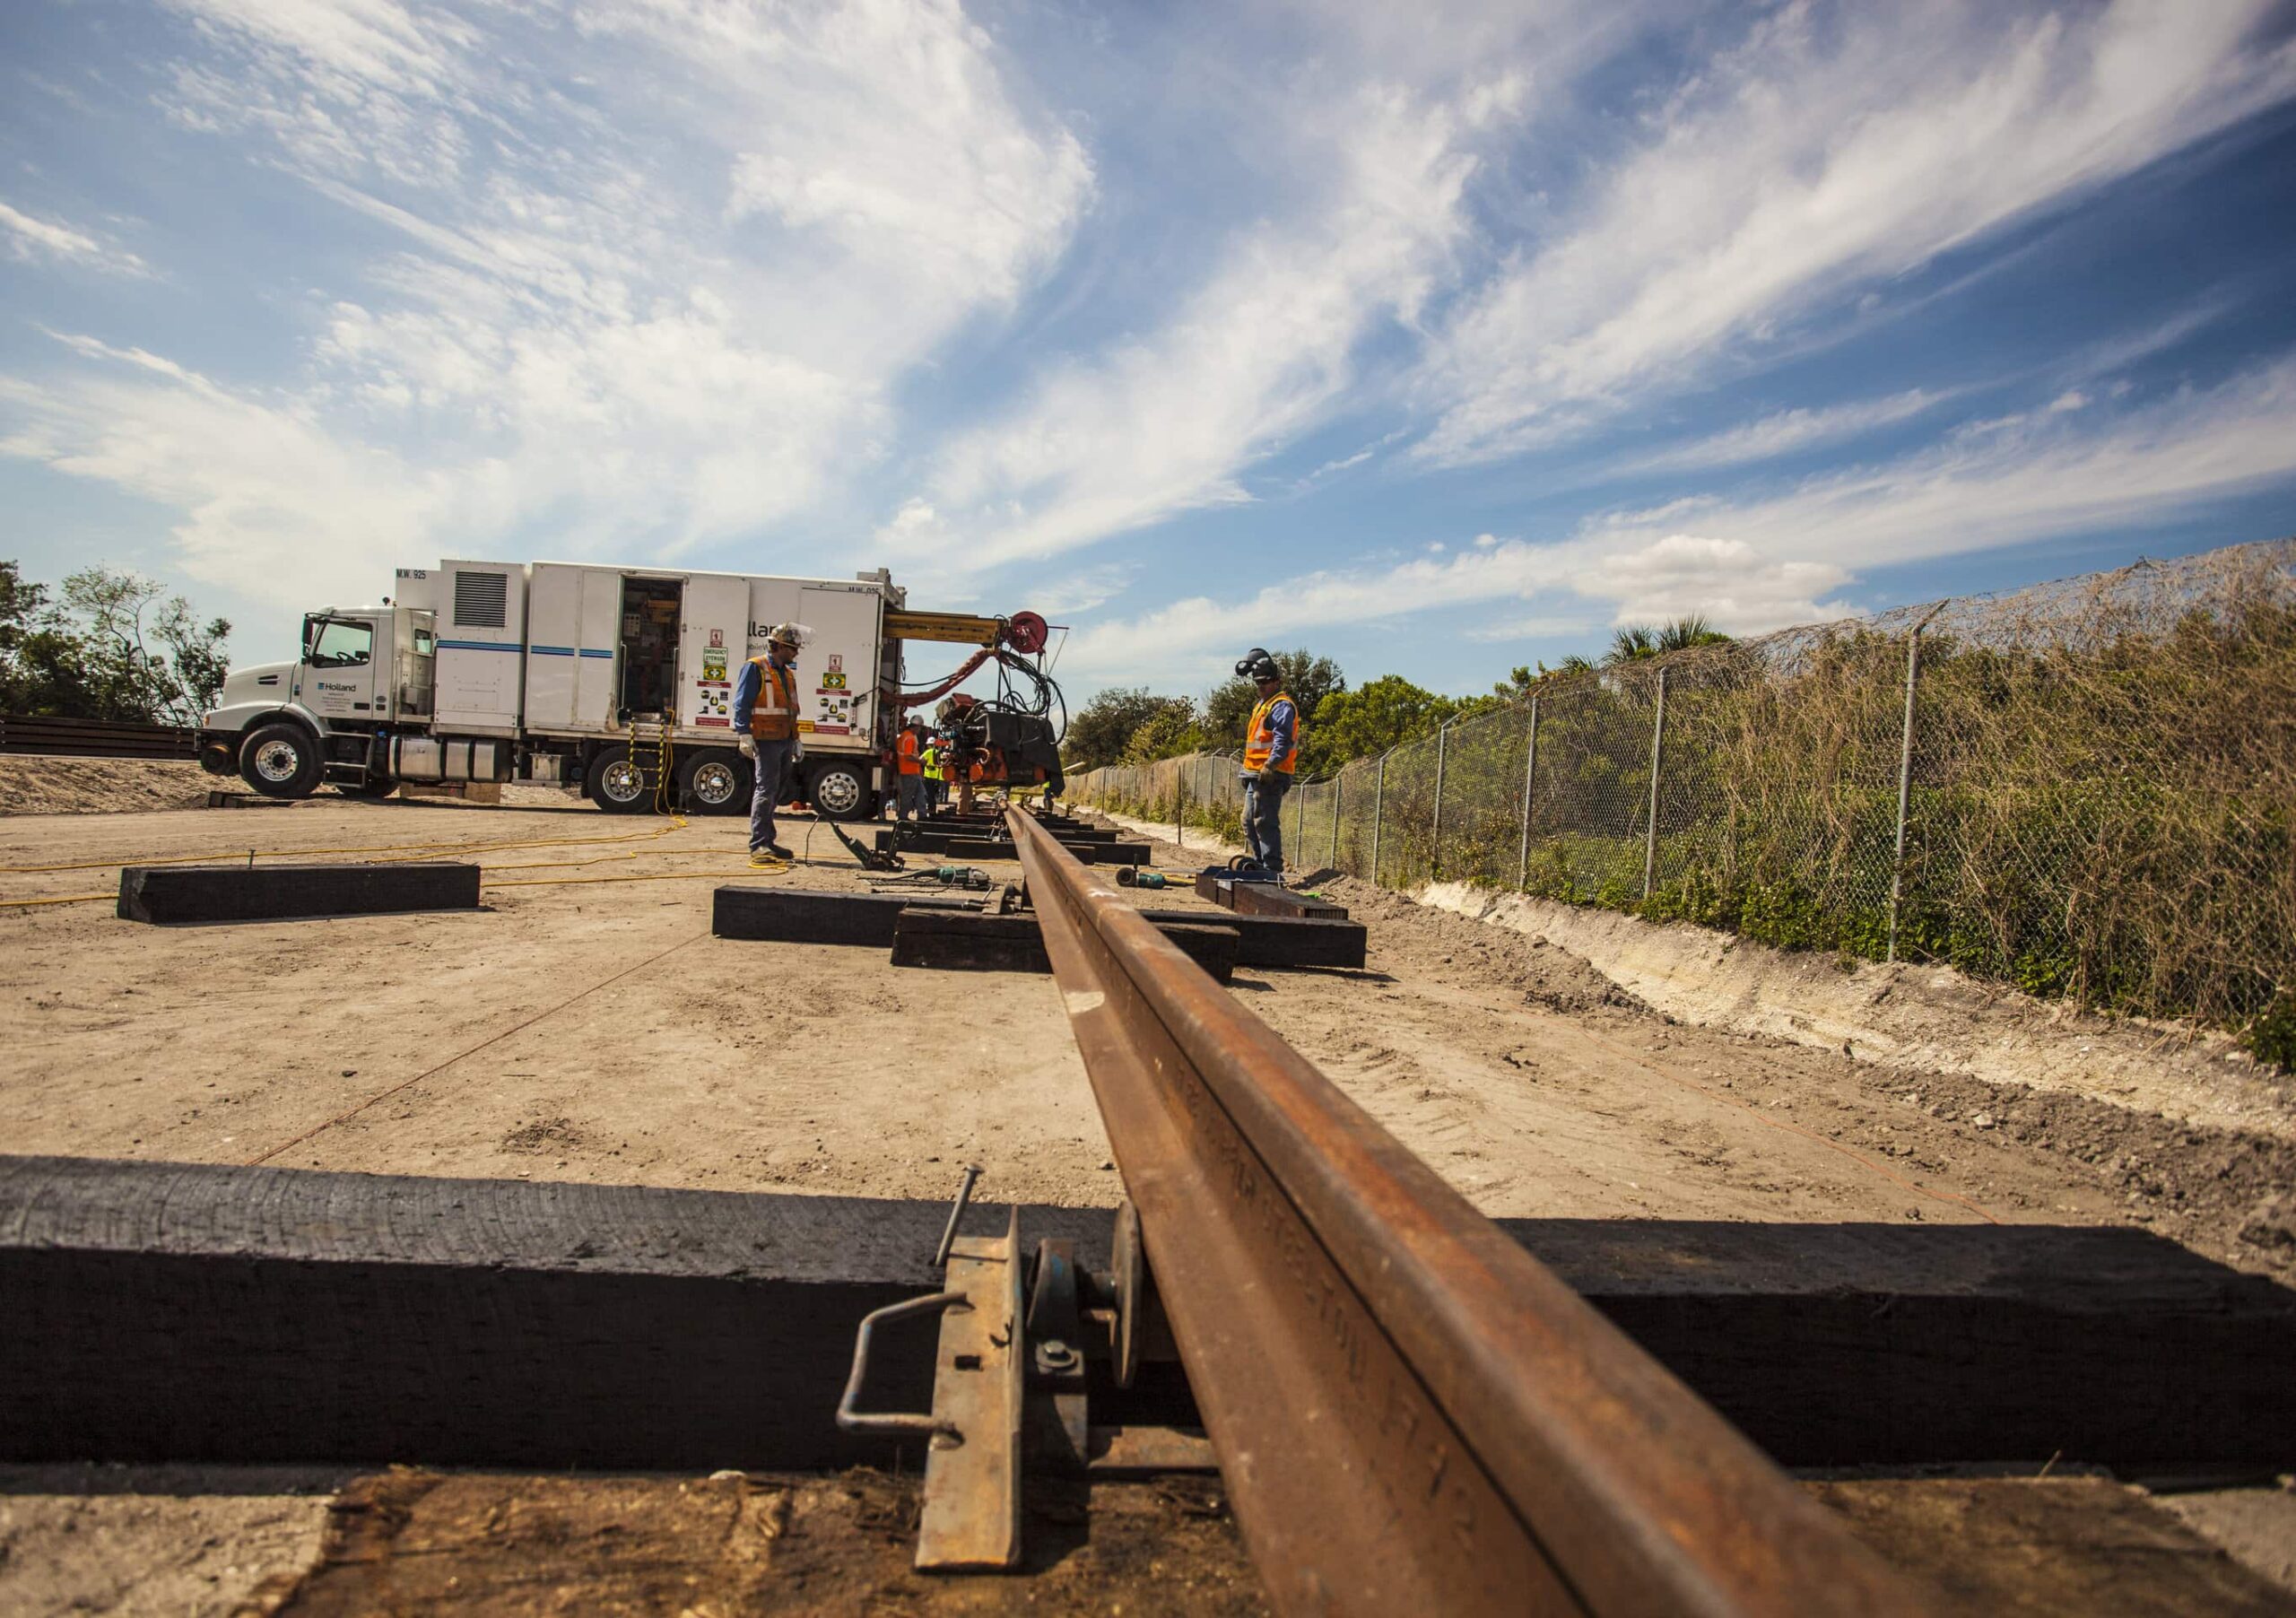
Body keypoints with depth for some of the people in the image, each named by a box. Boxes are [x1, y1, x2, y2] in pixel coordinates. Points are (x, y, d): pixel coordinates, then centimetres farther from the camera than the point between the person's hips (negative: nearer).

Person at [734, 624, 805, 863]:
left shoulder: (788, 672, 20)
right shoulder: (755, 668, -5)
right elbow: (741, 704, -10)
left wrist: (796, 739, 24)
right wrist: (745, 735, -18)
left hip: (785, 742, 8)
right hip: (766, 741, -8)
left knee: (775, 792, 11)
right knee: (766, 789, -12)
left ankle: (766, 841, 18)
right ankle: (758, 845, -12)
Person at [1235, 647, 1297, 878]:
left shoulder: (1282, 706, -10)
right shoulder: (1263, 705, 23)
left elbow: (1283, 740, -20)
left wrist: (1271, 765, -28)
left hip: (1270, 775, -11)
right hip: (1256, 774, 11)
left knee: (1265, 822, -12)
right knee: (1249, 821, 16)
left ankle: (1273, 870, -11)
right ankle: (1260, 865, 24)